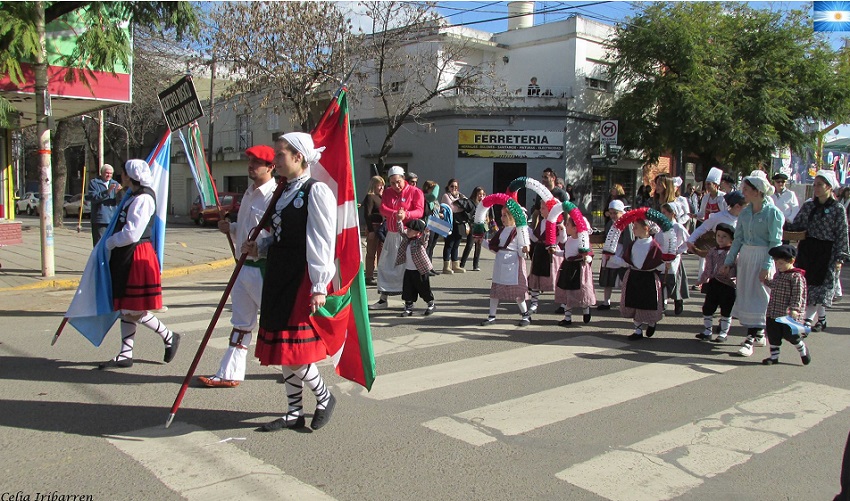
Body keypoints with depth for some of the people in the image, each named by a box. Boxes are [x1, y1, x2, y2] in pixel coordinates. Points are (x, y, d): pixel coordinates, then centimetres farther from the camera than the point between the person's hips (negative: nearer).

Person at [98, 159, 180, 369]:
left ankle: (169, 337, 11)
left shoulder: (143, 199, -16)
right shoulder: (133, 198, 15)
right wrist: (113, 242, 11)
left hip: (138, 256, -10)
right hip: (125, 256, 10)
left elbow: (132, 234, -22)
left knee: (133, 310, -5)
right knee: (126, 309, 11)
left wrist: (110, 242, -8)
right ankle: (125, 355, 16)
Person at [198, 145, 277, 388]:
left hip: (264, 269, -9)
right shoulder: (249, 194, 16)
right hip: (244, 266, 9)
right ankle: (229, 374, 22)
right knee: (241, 323, 14)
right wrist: (230, 228, 7)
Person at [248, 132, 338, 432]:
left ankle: (324, 398, 18)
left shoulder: (316, 191, -11)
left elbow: (322, 241, -16)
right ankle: (294, 413, 25)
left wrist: (319, 287, -20)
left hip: (303, 279, -9)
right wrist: (260, 248, 4)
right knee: (282, 351, 13)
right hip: (278, 277, 9)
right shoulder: (284, 191, 15)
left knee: (294, 350, -6)